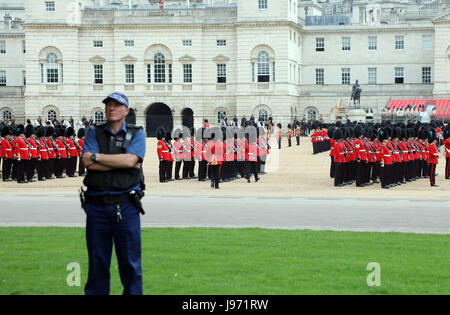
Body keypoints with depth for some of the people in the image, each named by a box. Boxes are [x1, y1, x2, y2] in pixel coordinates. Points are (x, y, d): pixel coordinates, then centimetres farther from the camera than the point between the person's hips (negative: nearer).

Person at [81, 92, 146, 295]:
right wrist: (122, 163, -9)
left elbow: (130, 159, -12)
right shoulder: (93, 133, 11)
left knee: (130, 261, 1)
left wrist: (96, 156, -7)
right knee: (97, 263, 6)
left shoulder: (136, 134, 8)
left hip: (126, 206, -1)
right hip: (96, 207, 1)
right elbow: (88, 164, -6)